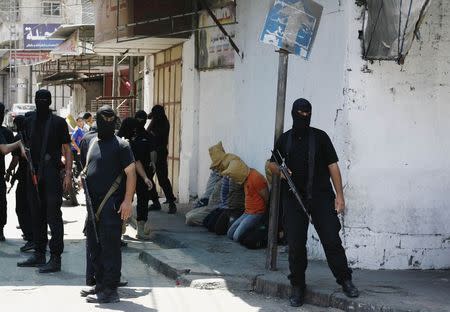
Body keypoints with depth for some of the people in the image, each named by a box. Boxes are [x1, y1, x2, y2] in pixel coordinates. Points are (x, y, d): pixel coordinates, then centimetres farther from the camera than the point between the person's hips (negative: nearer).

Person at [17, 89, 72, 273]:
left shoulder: (58, 122, -2)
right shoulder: (29, 122, 12)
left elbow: (67, 150, -3)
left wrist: (68, 174, -10)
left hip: (52, 175, -6)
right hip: (33, 174, 6)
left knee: (53, 216, -6)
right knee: (36, 215, 12)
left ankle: (55, 258, -4)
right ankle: (39, 254, 21)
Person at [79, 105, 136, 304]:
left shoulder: (121, 145, -6)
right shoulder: (89, 141, 13)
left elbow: (131, 173, -10)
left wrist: (127, 201, -17)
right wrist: (81, 177, 9)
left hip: (112, 205, -7)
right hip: (93, 204, 8)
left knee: (110, 247, -7)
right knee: (93, 246, 15)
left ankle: (110, 290, -3)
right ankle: (100, 284, 29)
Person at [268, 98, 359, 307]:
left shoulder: (320, 137, 5)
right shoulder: (285, 139, 12)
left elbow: (333, 166, 3)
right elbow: (272, 164, 23)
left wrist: (339, 195, -4)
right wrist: (278, 170, -2)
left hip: (320, 196, -2)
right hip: (293, 199, 2)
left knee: (331, 239, -6)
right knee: (295, 244, 2)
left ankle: (345, 281, 6)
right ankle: (297, 286, 12)